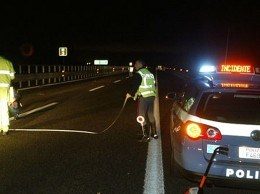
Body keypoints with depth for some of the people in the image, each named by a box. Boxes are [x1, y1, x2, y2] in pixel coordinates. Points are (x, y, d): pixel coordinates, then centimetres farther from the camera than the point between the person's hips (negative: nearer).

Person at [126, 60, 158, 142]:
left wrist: (129, 93, -1)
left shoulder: (138, 74, -9)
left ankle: (146, 135, -3)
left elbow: (134, 85, -12)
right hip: (152, 96, 8)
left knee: (142, 116, -1)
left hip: (143, 97, -8)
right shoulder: (150, 73, 17)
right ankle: (154, 133, 23)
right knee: (150, 115, 17)